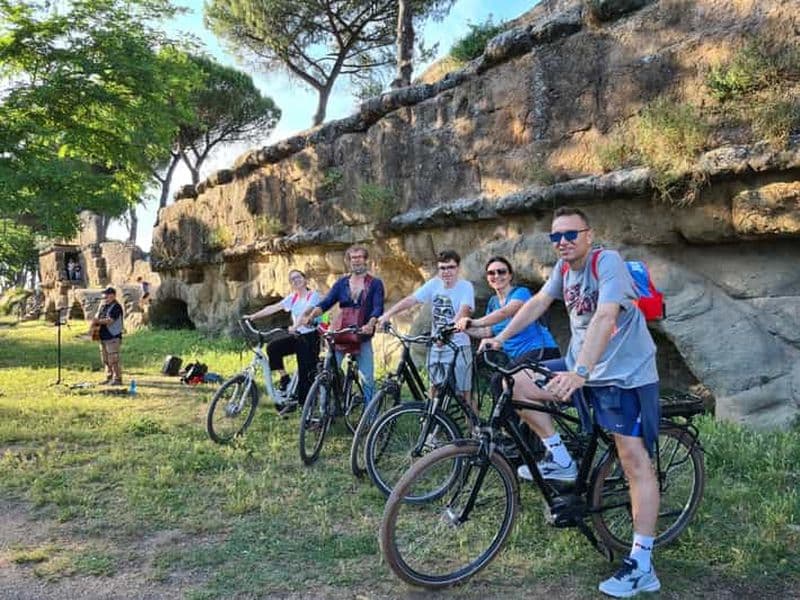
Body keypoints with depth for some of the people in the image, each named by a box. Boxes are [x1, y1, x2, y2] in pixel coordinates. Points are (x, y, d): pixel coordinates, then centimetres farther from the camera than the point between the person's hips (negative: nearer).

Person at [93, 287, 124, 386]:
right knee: (105, 360, 14)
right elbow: (97, 317, 21)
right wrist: (94, 321, 1)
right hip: (103, 337, 9)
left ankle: (117, 379, -2)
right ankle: (109, 378, 23)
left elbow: (109, 320, -20)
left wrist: (98, 321, -18)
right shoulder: (103, 305, 15)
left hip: (113, 337, -9)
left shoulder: (116, 307, -12)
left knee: (113, 360, -8)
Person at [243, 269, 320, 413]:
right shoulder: (292, 297, 13)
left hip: (310, 337, -6)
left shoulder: (313, 295, -7)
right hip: (297, 336, 6)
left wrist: (295, 326, -43)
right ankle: (284, 379, -1)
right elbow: (273, 308, 4)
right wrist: (253, 316, -7)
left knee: (306, 374, -6)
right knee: (273, 348, -16)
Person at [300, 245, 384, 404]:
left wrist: (370, 324, -30)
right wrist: (311, 315, -19)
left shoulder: (375, 284, 4)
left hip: (362, 336, -2)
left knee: (367, 379, -1)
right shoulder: (342, 282, 11)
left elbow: (378, 308, -9)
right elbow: (326, 302, 1)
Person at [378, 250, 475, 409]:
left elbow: (464, 311, -24)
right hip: (436, 348, 5)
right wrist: (388, 314, -16)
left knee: (465, 395, -1)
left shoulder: (466, 287, -8)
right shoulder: (434, 284, 3)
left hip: (458, 348, -4)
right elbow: (410, 300, -4)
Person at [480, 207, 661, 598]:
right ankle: (560, 459, 9)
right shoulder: (564, 266, 3)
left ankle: (642, 566, -1)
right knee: (517, 383, -3)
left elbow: (605, 317, -34)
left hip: (625, 373, -7)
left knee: (634, 461, -8)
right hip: (581, 367, 7)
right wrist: (500, 338, 9)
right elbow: (538, 302, 13)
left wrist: (580, 372, -44)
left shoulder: (608, 262, -20)